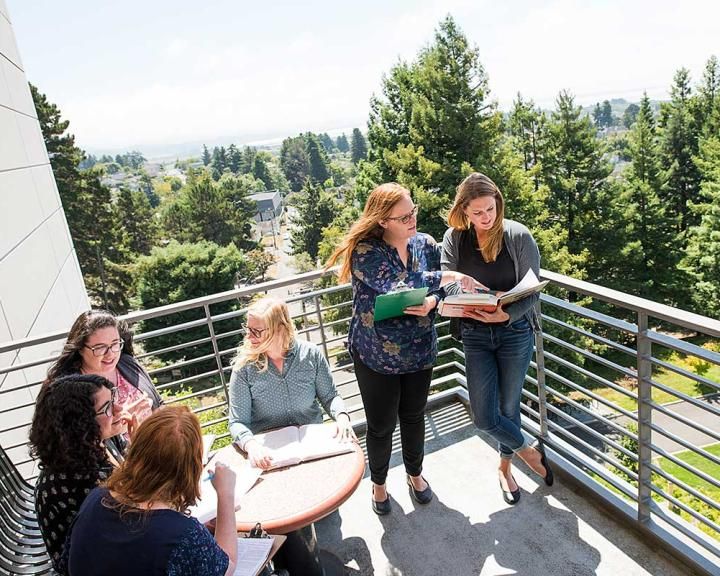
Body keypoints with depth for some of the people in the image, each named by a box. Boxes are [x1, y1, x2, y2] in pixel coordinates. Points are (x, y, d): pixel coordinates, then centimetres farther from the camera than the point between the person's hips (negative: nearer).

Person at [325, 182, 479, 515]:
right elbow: (396, 286, -34)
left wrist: (431, 303, -23)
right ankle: (378, 482, 40)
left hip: (419, 350, 4)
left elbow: (439, 293, 1)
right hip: (375, 355, -4)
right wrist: (451, 276, -32)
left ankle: (415, 473, 48)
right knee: (381, 425, 12)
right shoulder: (365, 251, -19)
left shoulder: (426, 245, -3)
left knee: (414, 417, 21)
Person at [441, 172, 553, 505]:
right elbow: (447, 283, -9)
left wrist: (507, 313, -28)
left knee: (509, 406, 15)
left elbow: (532, 290, -9)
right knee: (484, 417, -1)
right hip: (475, 336, 2)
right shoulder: (454, 238, -4)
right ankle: (529, 450, 31)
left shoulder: (518, 236, -9)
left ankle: (505, 466, 43)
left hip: (515, 332, -1)